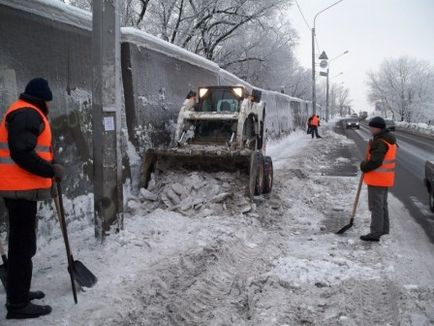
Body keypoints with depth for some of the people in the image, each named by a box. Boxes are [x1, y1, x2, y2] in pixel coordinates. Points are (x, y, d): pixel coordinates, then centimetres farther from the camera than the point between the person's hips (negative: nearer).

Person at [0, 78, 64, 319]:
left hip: (20, 188, 11)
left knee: (22, 244, 18)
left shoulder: (26, 113, 20)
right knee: (23, 245, -5)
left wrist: (49, 167, 11)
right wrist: (51, 171, -17)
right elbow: (22, 153, -25)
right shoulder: (27, 113, -14)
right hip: (21, 189, -11)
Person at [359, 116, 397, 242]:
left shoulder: (380, 142, -23)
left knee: (376, 206, -3)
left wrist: (364, 166, -11)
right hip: (386, 178, 10)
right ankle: (384, 229, 32)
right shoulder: (390, 140, 10)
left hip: (377, 179, -10)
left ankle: (375, 233, 2)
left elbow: (375, 161, -28)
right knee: (382, 204, 21)